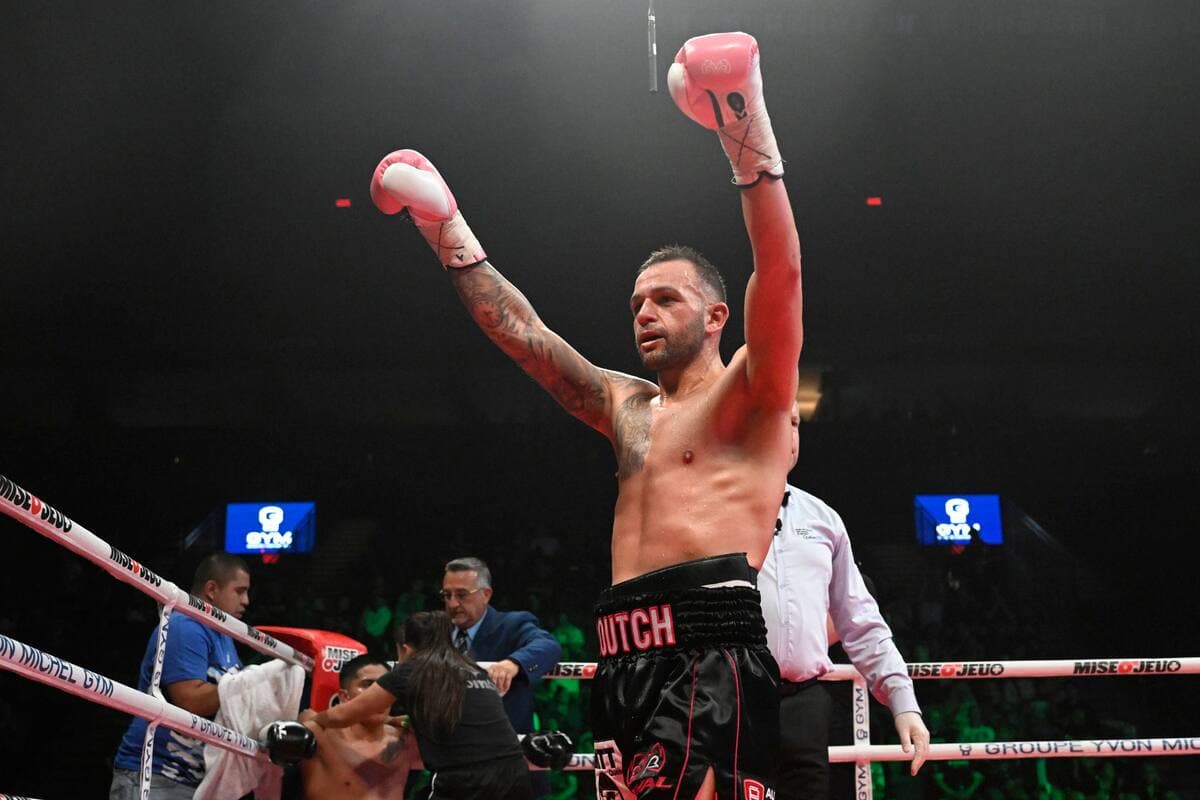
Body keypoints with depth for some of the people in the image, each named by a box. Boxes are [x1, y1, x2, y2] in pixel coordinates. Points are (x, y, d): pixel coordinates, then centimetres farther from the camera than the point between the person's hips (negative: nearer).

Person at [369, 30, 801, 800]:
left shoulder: (749, 394, 6)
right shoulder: (625, 407, 25)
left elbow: (780, 274, -10)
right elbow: (520, 331, 28)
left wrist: (750, 141, -20)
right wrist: (445, 224, 27)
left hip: (709, 649, -7)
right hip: (625, 657, 7)